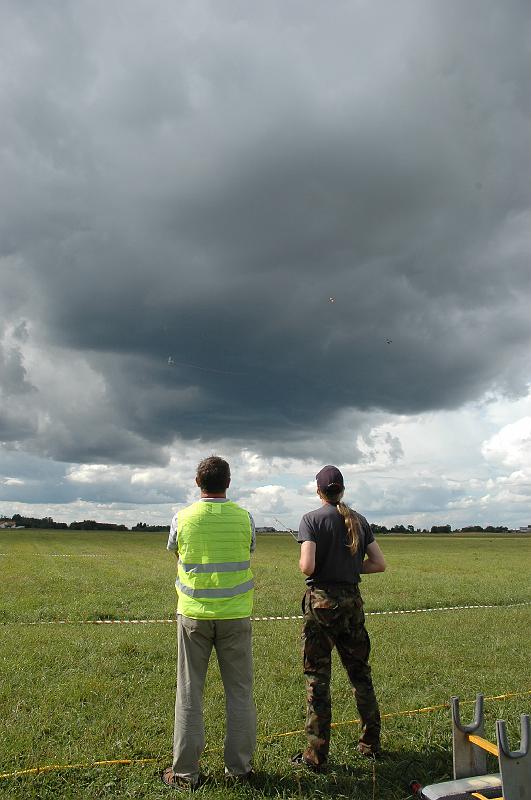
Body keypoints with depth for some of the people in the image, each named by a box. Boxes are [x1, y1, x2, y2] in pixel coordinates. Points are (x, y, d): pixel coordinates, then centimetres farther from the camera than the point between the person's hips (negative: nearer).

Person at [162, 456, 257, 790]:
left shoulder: (182, 519, -7)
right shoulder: (245, 519, -7)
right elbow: (249, 555, 7)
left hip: (194, 614, 0)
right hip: (235, 614, 0)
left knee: (190, 692, 11)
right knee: (240, 691, 12)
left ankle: (185, 771, 18)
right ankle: (239, 767, 21)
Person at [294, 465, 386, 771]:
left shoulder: (312, 519, -9)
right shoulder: (359, 520, 5)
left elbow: (307, 566, -20)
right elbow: (379, 563, 4)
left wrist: (302, 563, 2)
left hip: (321, 602, -5)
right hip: (352, 601, 5)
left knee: (318, 677, 4)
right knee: (360, 672, 18)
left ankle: (317, 754, 12)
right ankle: (372, 743, 30)